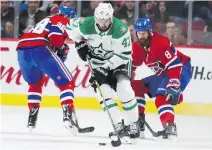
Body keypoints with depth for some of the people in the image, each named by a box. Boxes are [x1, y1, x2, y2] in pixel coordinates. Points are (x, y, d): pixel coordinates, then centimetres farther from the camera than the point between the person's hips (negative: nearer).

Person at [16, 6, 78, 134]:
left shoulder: (48, 20, 37)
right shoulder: (62, 21, 12)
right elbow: (55, 37, -7)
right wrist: (62, 48, 10)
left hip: (22, 49, 7)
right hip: (40, 49, -7)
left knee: (34, 83, 31)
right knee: (66, 82, 3)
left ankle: (32, 118, 22)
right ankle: (68, 115, -13)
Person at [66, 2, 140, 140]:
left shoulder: (121, 29, -30)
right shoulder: (86, 25, -22)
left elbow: (124, 55, -25)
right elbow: (71, 26, 1)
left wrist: (106, 67, -29)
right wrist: (79, 43, -4)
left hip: (118, 60, -3)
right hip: (98, 61, 3)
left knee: (124, 89, -22)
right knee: (104, 92, -14)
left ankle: (133, 123, -9)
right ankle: (120, 126, -9)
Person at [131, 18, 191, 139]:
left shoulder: (161, 43, -29)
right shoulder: (137, 47, -3)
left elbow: (175, 65, -33)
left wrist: (174, 86, -38)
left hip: (180, 69, -9)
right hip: (162, 73, 9)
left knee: (162, 98, -28)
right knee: (136, 87, 6)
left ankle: (170, 128, -28)